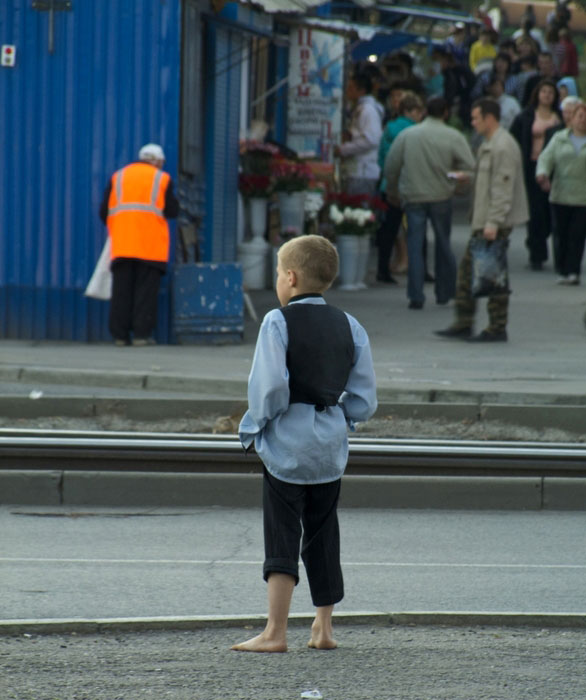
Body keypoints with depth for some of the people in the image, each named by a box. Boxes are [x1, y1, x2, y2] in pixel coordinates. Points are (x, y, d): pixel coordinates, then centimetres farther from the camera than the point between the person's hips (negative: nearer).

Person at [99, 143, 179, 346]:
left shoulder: (117, 177, 16)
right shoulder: (162, 179, 8)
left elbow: (104, 211, 10)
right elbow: (172, 211, 2)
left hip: (122, 244, 2)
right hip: (151, 245, -2)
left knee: (121, 290, 3)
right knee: (146, 290, -1)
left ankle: (120, 334, 0)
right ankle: (141, 333, -7)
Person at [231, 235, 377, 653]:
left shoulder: (279, 322, -11)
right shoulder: (349, 327, 6)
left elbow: (270, 386, -19)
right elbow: (364, 400, 4)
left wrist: (254, 426, -4)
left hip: (287, 441, -5)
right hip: (331, 445, 5)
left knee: (282, 534, -2)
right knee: (323, 534, 16)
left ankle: (275, 631, -4)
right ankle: (324, 628, 20)